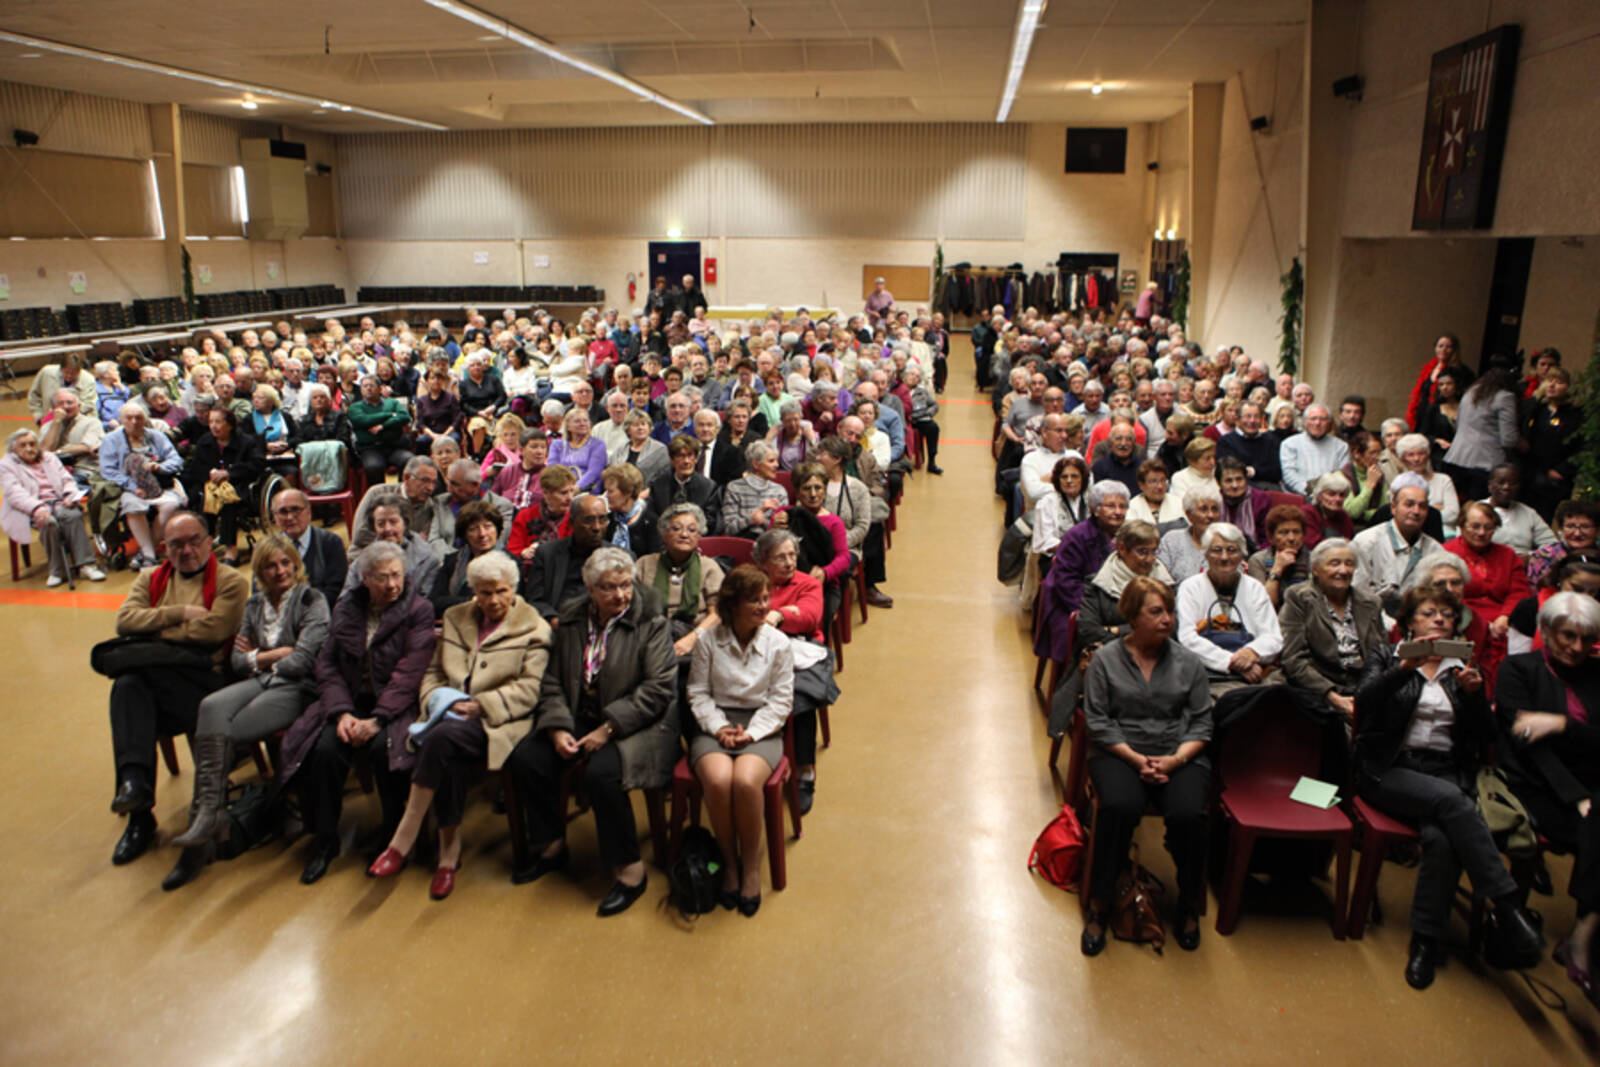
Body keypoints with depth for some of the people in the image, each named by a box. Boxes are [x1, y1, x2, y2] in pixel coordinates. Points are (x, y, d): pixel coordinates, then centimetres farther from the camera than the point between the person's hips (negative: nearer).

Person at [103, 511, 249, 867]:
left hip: (202, 675, -4)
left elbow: (212, 630, -10)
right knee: (129, 686, -31)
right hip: (152, 674, 4)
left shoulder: (231, 581, 7)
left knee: (129, 688, -29)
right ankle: (135, 778, -34)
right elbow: (125, 620, 5)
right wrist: (179, 613, -6)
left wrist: (154, 629, -1)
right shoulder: (150, 579, 25)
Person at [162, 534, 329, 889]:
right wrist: (277, 653, -3)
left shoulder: (312, 601, 2)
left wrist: (259, 657, 3)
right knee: (211, 707, -29)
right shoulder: (254, 605, 20)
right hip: (259, 683, 5)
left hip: (297, 687, -5)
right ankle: (208, 815, -35)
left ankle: (204, 825, -19)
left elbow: (302, 660, -9)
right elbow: (237, 660, 13)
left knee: (221, 732, -26)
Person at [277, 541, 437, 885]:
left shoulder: (419, 610, -4)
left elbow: (410, 673, -13)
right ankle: (324, 840, -6)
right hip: (350, 700, 4)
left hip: (394, 705, -4)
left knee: (382, 747, -32)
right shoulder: (346, 609, 10)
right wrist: (342, 712, -12)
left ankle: (394, 838, -11)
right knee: (325, 748, -24)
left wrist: (376, 719, -22)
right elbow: (327, 663, 4)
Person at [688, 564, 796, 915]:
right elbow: (699, 693, 5)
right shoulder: (708, 642, 2)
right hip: (715, 725, 1)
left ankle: (751, 864, -8)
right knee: (718, 780, -31)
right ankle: (729, 861, -7)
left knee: (745, 781, -32)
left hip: (761, 727, 0)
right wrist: (719, 728, -11)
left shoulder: (779, 643, 2)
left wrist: (751, 732, -12)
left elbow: (781, 700, 1)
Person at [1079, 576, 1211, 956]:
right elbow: (1097, 721, -2)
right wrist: (1136, 759, -13)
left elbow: (1201, 722, 6)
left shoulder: (1189, 662, 9)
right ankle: (1099, 904, -13)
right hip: (1120, 753, -1)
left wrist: (1176, 759, -11)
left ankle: (1188, 905, -2)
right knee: (1119, 807, -33)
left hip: (1179, 756, 2)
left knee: (1189, 813, -28)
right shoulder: (1106, 659, 3)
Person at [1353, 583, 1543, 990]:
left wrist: (1474, 694, -5)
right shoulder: (1386, 655, 13)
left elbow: (1485, 739, 12)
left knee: (1442, 838, -31)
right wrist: (1405, 667, -21)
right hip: (1391, 771, -2)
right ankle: (1508, 908, -31)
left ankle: (1426, 942, -20)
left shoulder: (1462, 669, 20)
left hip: (1446, 775, 2)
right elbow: (1365, 701, -8)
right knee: (1450, 800, -35)